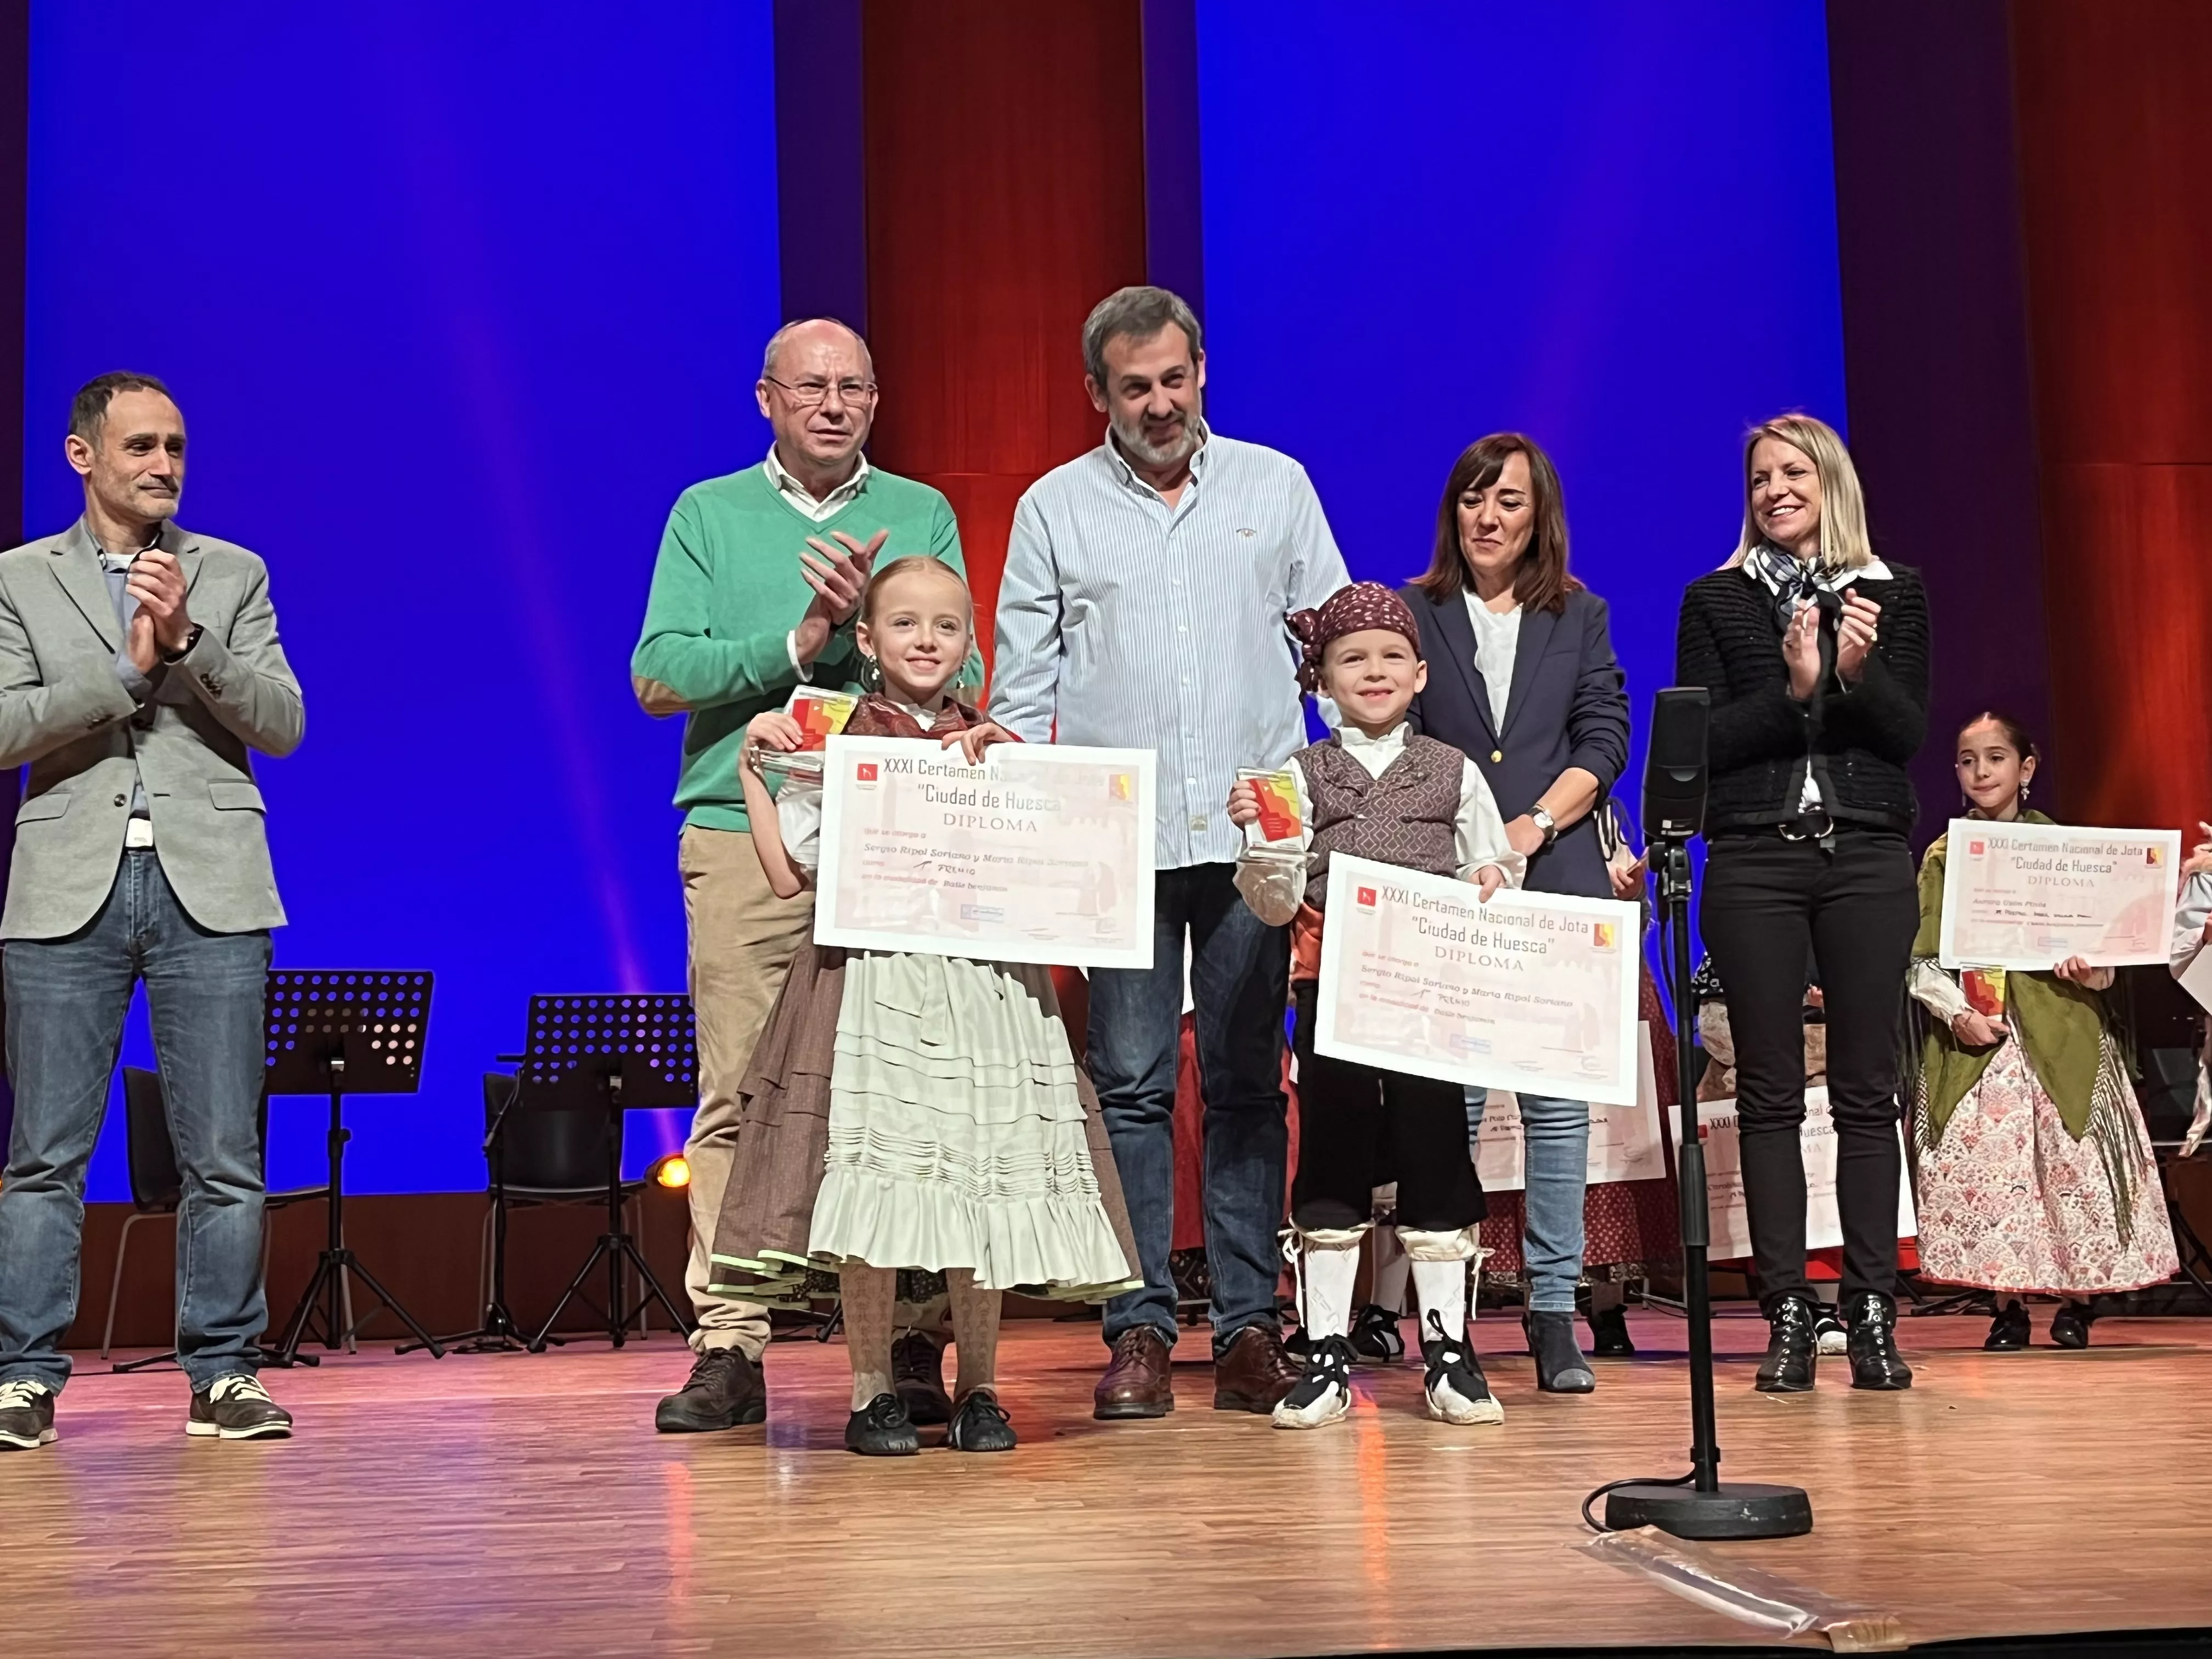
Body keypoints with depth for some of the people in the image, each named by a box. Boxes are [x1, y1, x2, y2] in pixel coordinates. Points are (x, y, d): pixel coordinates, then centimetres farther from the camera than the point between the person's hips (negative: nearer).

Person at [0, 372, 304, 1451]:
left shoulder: (231, 575, 13)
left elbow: (282, 726, 3)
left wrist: (188, 639, -10)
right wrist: (124, 670, -10)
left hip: (207, 887, 1)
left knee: (223, 1157, 0)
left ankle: (223, 1372, 8)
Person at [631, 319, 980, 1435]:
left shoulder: (923, 517, 15)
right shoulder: (708, 514, 12)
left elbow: (959, 678, 5)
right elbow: (658, 675, 1)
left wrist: (870, 618, -10)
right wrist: (797, 641, -7)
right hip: (745, 836, 0)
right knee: (737, 1097, -4)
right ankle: (729, 1349, -1)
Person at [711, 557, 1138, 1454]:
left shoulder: (999, 750, 11)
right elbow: (788, 873, 2)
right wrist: (752, 767, 1)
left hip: (983, 982, 2)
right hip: (869, 978, -2)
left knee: (980, 1174, 1)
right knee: (869, 1174, -4)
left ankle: (978, 1388, 15)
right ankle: (872, 1390, 9)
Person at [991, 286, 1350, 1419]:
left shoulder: (1275, 486, 10)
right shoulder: (1054, 509, 8)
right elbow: (1023, 686, 8)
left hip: (1255, 833, 1)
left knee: (1248, 1084, 4)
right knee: (1130, 1085, -1)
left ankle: (1249, 1329, 9)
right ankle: (1139, 1332, 5)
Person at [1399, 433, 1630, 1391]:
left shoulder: (1580, 617, 14)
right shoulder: (1414, 613, 9)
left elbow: (1605, 739, 6)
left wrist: (1532, 828, -8)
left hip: (1557, 885, 1)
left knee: (1557, 1101, 0)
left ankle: (1555, 1313, 6)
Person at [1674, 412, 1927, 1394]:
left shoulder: (1893, 596, 11)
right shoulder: (1715, 601, 9)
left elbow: (1911, 734, 3)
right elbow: (1701, 742, 0)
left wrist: (1860, 672, -16)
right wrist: (1793, 688, -14)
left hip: (1868, 859, 0)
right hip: (1754, 862, 0)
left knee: (1868, 1090, 0)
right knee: (1769, 1092, 0)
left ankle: (1872, 1312, 4)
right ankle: (1788, 1316, 4)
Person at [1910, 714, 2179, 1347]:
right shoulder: (1944, 856, 7)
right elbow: (1924, 960, 4)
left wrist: (2090, 970, -16)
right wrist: (1956, 1013, -12)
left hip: (2059, 1031, -1)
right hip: (1975, 1033, 1)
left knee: (2071, 1157, -3)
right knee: (1984, 1160, -6)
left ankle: (2074, 1300, 12)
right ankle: (2007, 1305, 4)